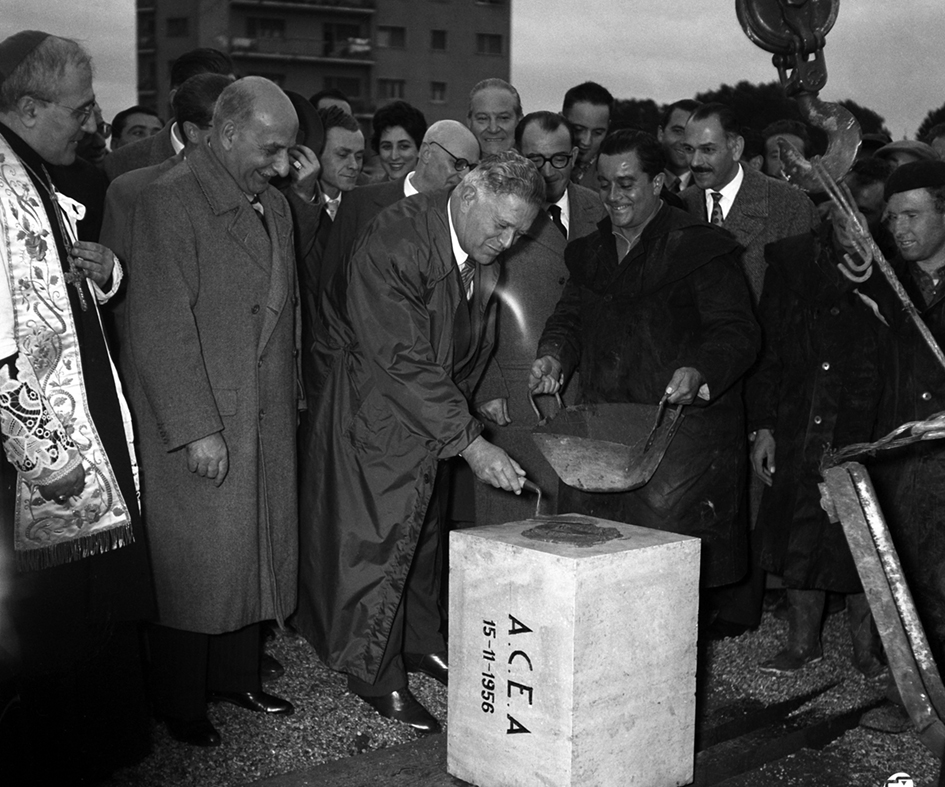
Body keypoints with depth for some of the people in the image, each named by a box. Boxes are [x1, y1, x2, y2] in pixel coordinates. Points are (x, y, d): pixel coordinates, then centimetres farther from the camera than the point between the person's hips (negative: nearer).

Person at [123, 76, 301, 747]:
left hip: (266, 420, 8)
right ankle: (180, 704, 16)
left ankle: (236, 676, 29)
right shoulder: (170, 202, -12)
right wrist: (196, 430, -19)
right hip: (197, 423, -7)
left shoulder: (275, 205, 14)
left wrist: (290, 401, 11)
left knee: (255, 549, 13)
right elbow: (163, 328, -17)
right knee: (195, 561, 1)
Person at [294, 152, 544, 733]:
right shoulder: (395, 243, -29)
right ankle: (374, 672, 9)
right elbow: (404, 360, -32)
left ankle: (420, 641, 33)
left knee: (424, 526, 17)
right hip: (372, 403, -8)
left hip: (437, 405, 8)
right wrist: (470, 441, -32)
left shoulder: (484, 257, -3)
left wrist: (468, 401, 7)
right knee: (374, 531, -3)